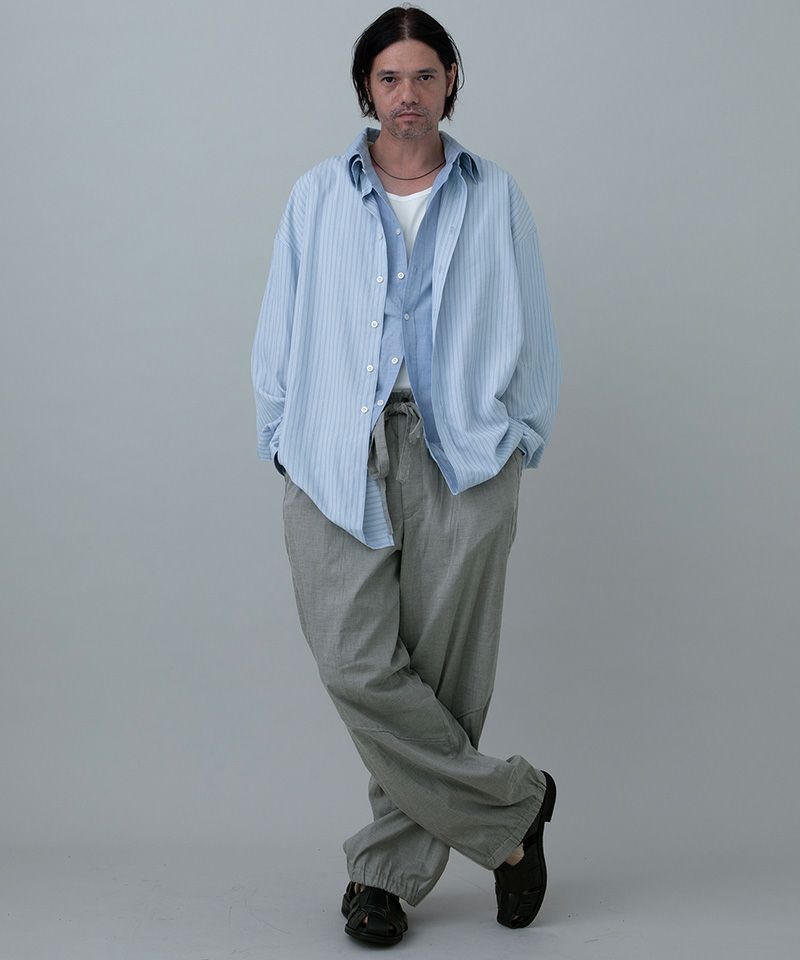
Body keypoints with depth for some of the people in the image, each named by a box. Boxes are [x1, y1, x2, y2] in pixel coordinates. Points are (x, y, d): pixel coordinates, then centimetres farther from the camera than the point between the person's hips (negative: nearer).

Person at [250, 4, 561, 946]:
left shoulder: (494, 197, 12)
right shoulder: (317, 196, 14)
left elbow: (532, 336, 14)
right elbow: (279, 333, 14)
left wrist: (518, 443, 6)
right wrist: (285, 444, 6)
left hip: (462, 457, 0)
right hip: (339, 456, 1)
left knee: (440, 671, -1)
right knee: (357, 665, -12)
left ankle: (388, 867, 16)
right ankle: (512, 803, 7)